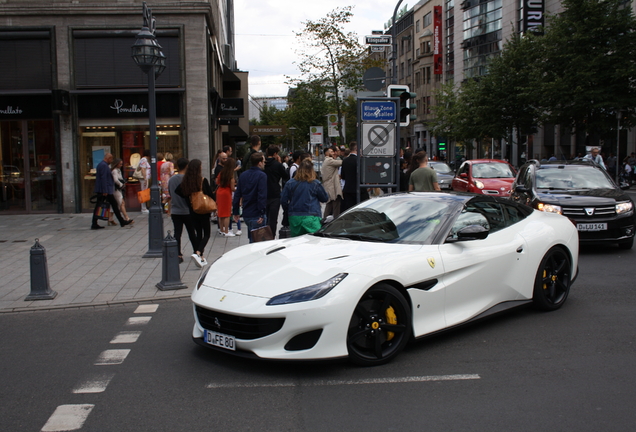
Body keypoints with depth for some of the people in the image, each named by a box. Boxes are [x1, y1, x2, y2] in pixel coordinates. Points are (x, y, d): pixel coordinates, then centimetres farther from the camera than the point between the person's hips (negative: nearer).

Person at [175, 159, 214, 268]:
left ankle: (201, 257, 16)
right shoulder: (203, 180, -15)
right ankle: (197, 253, -17)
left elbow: (177, 191, -1)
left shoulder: (185, 181, -3)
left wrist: (189, 198, 8)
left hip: (193, 212, 4)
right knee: (206, 234, 5)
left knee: (198, 234, 16)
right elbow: (210, 194, -13)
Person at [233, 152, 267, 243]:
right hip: (257, 215, -7)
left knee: (252, 239, 21)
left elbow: (237, 194, 11)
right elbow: (262, 195, -20)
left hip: (246, 215, 7)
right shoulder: (262, 176, -12)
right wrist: (262, 213, -21)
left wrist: (235, 212, 17)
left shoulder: (243, 175, 9)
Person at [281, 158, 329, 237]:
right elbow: (325, 198, 7)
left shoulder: (290, 183, 1)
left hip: (294, 218, 3)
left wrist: (289, 210, 21)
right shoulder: (315, 183, -5)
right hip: (311, 218, -3)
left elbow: (283, 200, 4)